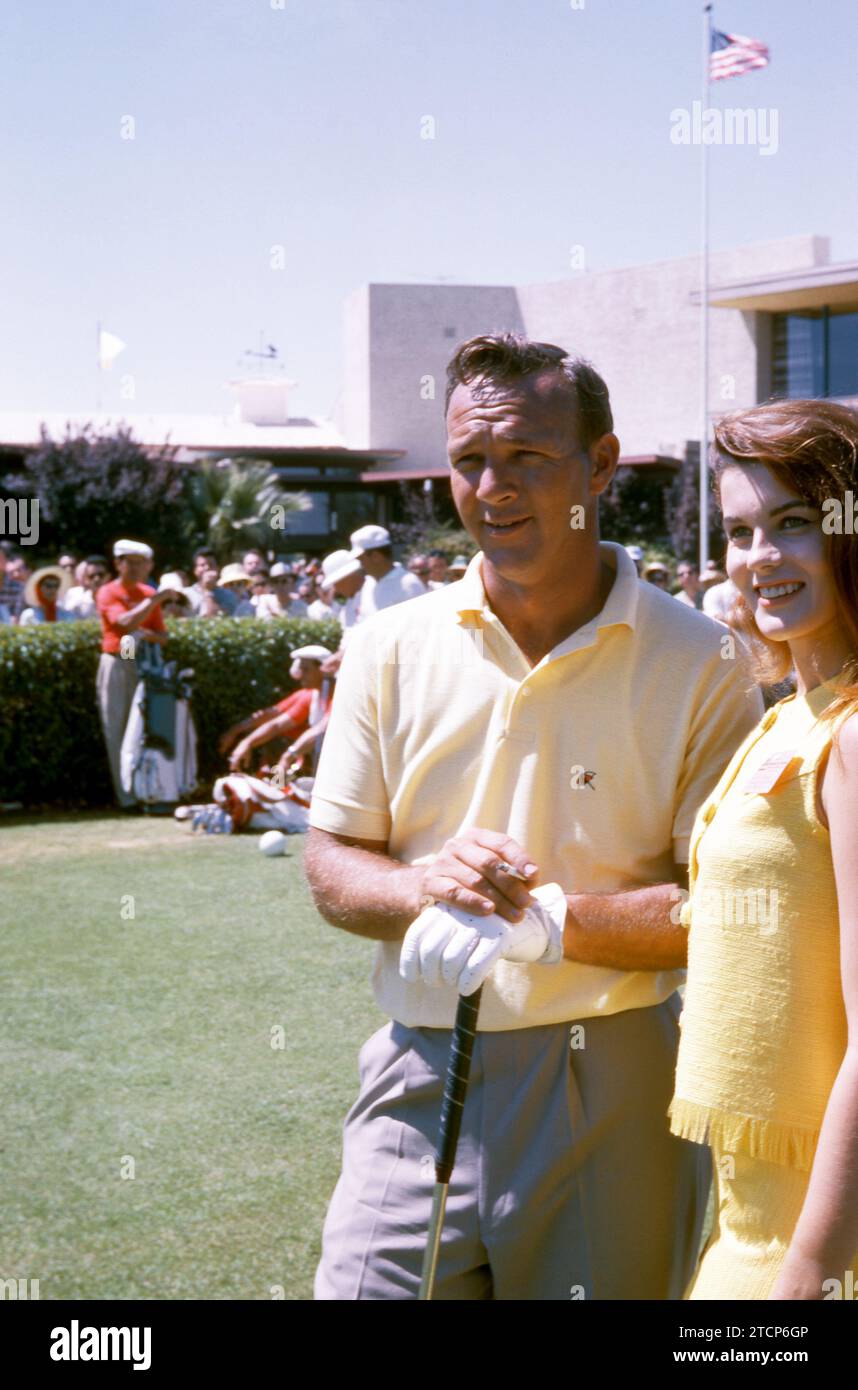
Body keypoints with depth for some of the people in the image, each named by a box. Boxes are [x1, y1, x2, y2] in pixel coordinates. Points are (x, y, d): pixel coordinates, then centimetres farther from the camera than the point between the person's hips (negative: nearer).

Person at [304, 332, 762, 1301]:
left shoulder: (693, 664, -3)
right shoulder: (391, 649, 6)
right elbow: (331, 871, 8)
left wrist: (556, 921, -19)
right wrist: (425, 885, -13)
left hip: (612, 1092, -2)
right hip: (421, 1088, 2)